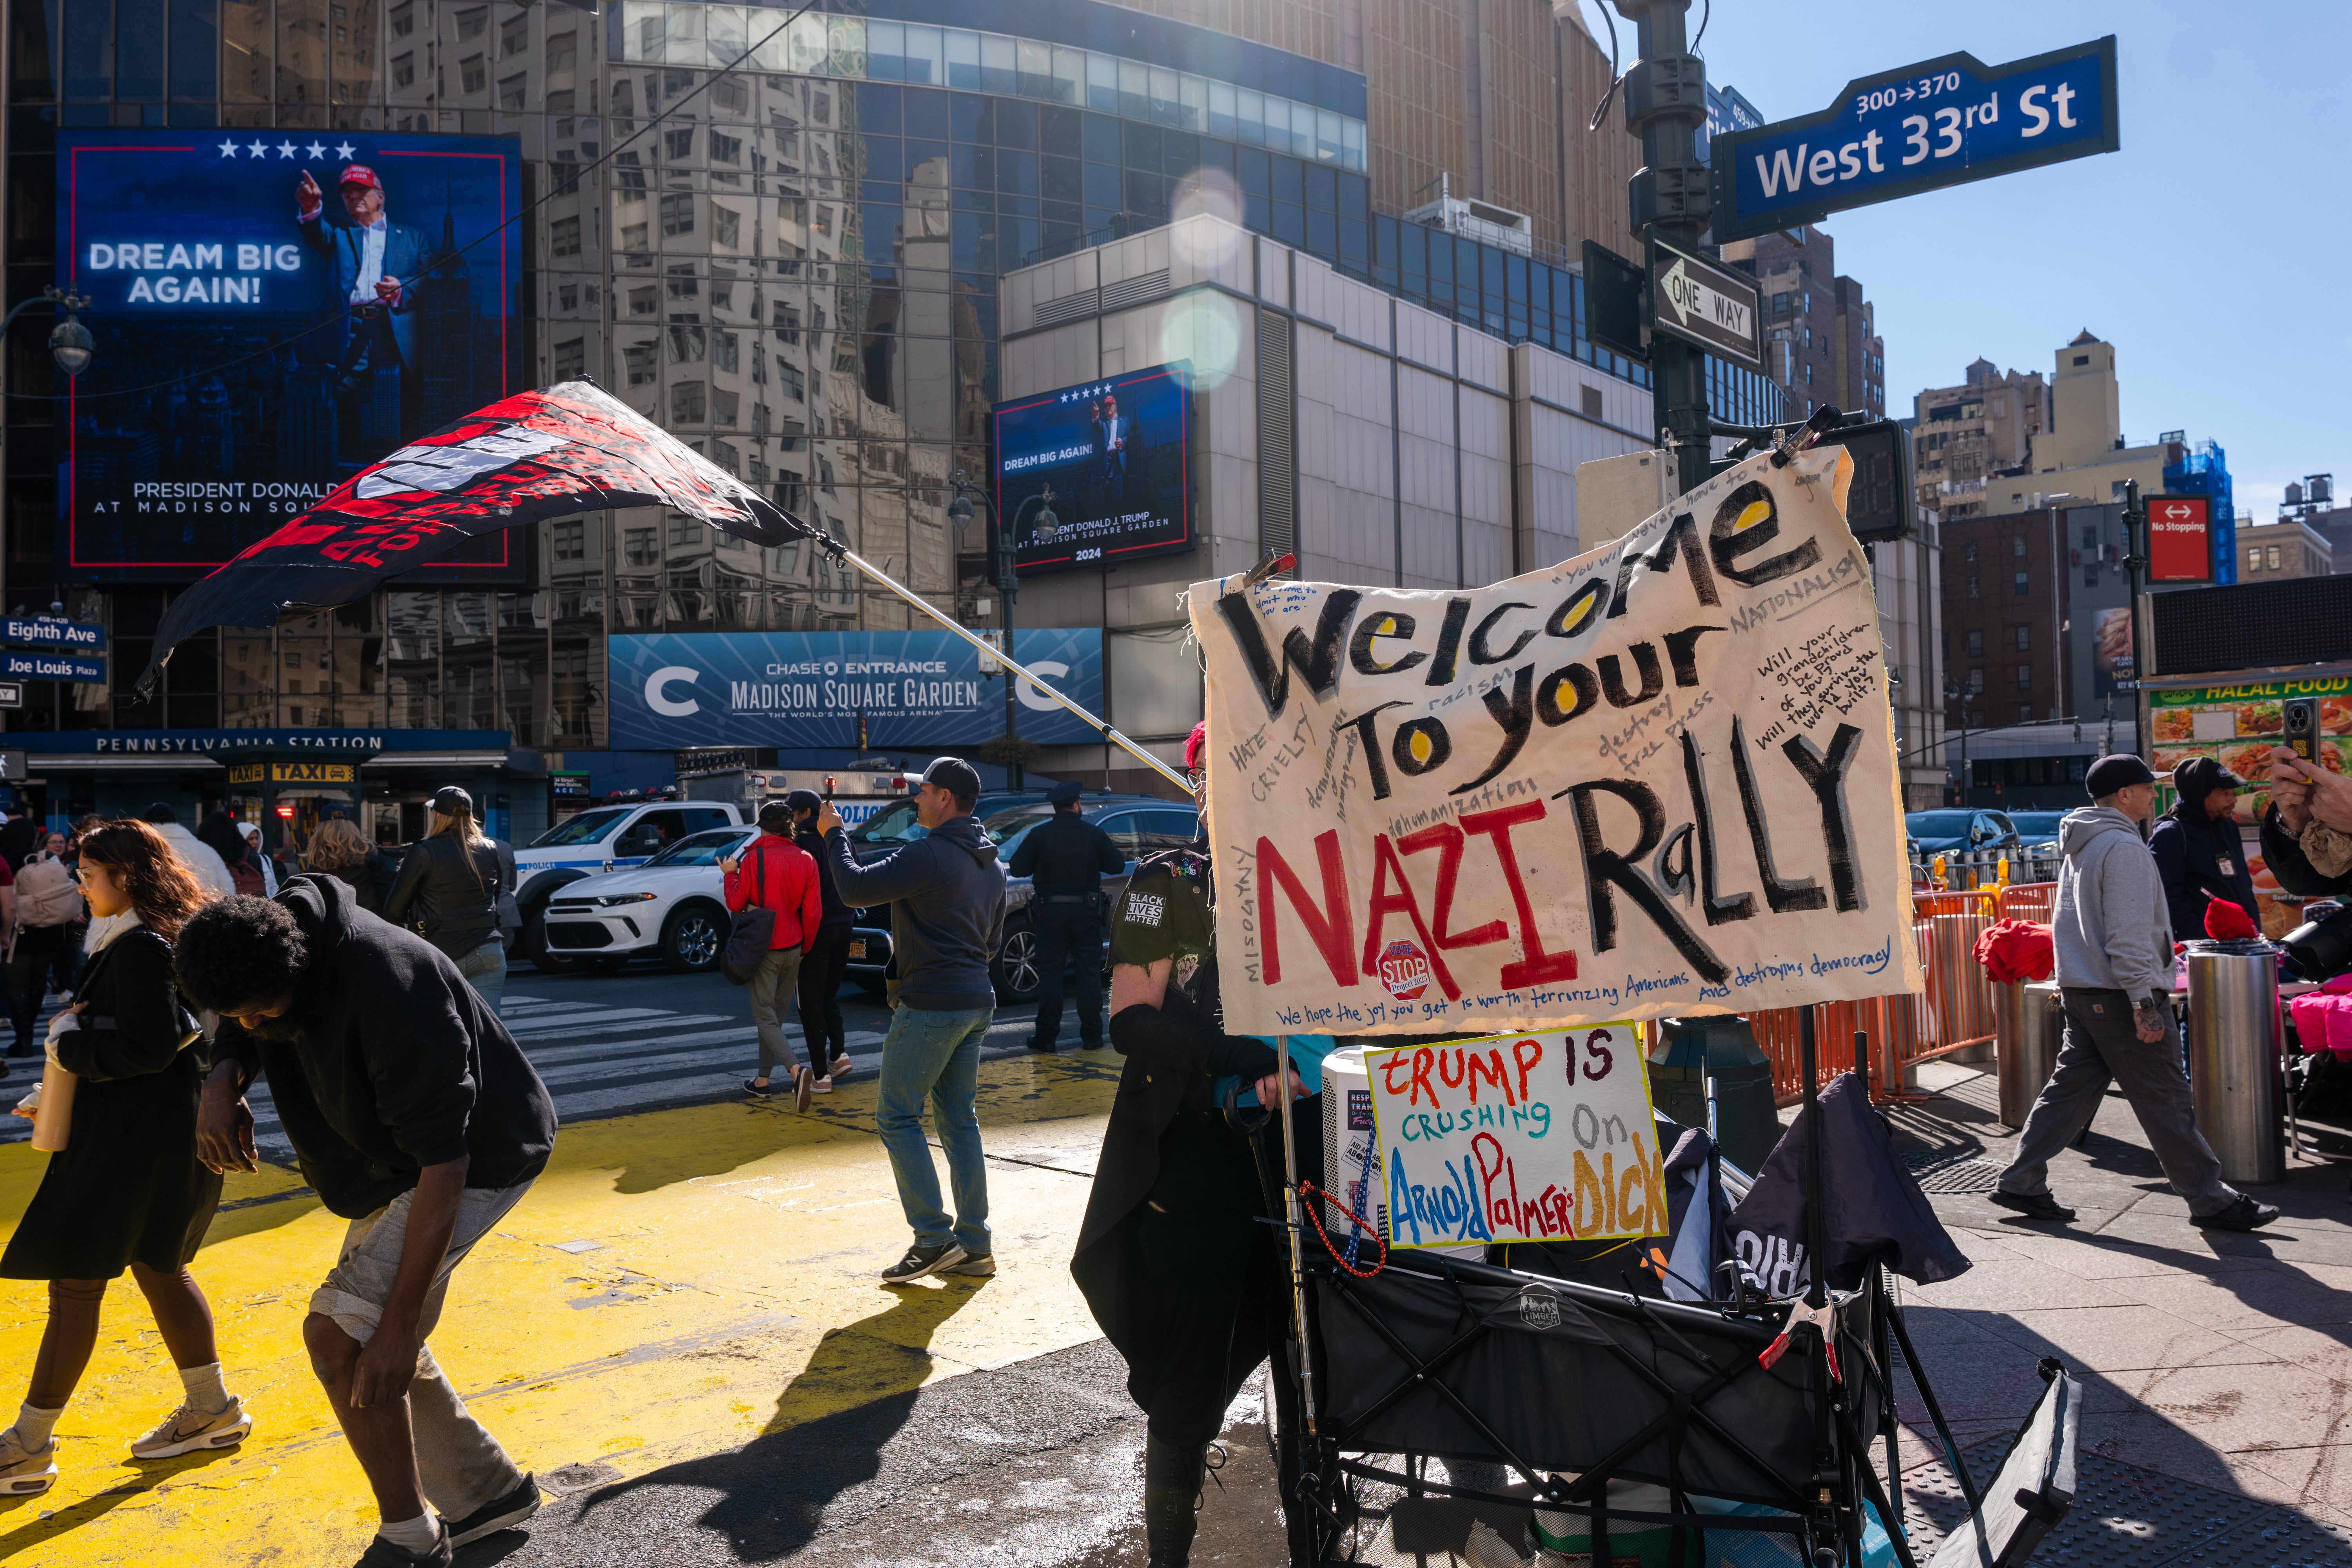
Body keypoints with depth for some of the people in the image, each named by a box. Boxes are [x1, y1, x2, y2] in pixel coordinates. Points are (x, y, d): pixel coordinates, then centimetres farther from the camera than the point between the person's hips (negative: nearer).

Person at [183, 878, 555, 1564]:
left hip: (480, 1158, -9)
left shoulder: (389, 990, -37)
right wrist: (224, 1078, -17)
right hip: (392, 1159, 9)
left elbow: (444, 1166, -35)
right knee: (373, 1341, 14)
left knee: (339, 1332, -17)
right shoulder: (265, 942, -12)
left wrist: (399, 1325, -33)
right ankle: (488, 1491, 32)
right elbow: (239, 1035, 10)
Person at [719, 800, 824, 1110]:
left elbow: (735, 903, -7)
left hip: (764, 948, -5)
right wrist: (805, 948, 14)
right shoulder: (806, 861, 1)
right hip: (793, 949, 5)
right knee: (776, 1014, 16)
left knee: (765, 1017, -3)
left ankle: (797, 1071, -23)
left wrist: (730, 874, 10)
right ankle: (763, 1080, 23)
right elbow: (812, 913, 2)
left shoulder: (754, 858, -12)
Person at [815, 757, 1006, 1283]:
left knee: (897, 1117, 0)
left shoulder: (929, 854, -15)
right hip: (977, 1002, 9)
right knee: (959, 1119, 12)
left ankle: (934, 1238, -3)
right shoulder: (991, 863, 15)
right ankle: (974, 1245, 13)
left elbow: (856, 887, -18)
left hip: (931, 1003, -9)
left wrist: (834, 835, -3)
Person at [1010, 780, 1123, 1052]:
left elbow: (1018, 869, -4)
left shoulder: (1038, 835, -5)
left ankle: (1045, 1035, 2)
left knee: (1049, 972, 4)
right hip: (1086, 912, 1)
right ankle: (1092, 1035, 8)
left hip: (1049, 912, 0)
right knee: (1090, 973, 6)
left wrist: (1025, 845, 14)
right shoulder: (1094, 833, -3)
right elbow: (1117, 866, 2)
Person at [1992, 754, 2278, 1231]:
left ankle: (2021, 1184, 11)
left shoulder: (2078, 846, 16)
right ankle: (2212, 1202, 9)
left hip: (2081, 992, 9)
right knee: (2165, 1100, 0)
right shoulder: (2123, 847, -14)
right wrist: (2144, 1003, -20)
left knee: (2070, 1089, 11)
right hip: (2119, 995, -9)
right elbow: (2128, 935, -20)